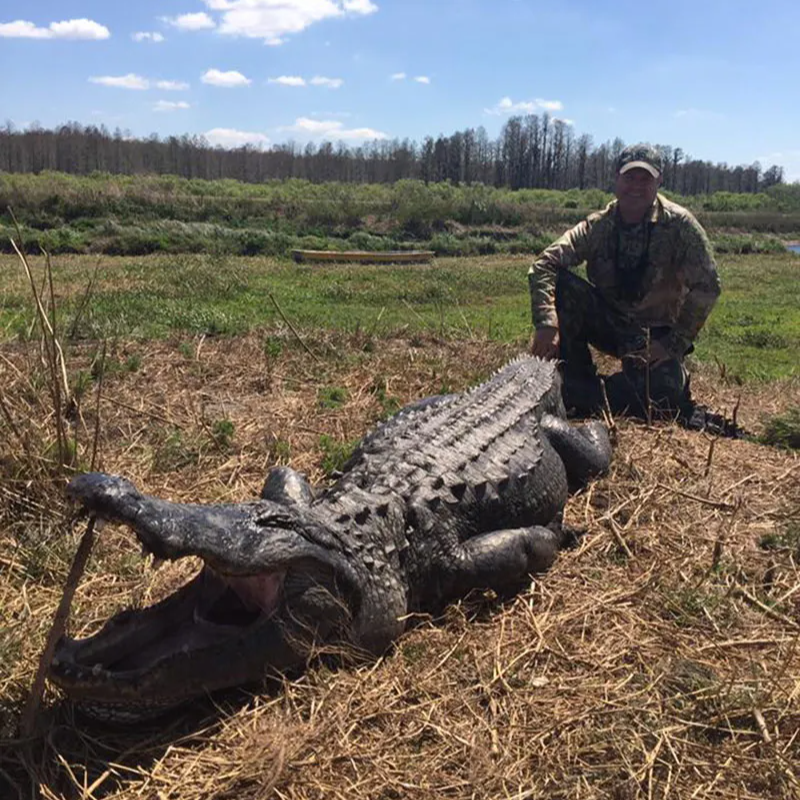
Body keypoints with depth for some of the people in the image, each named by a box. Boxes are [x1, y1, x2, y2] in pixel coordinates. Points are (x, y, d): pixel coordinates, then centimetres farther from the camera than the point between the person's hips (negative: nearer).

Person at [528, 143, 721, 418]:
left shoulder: (679, 225, -12)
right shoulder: (598, 225, -8)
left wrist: (674, 344, -19)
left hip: (655, 334, -2)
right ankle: (576, 382, -10)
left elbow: (706, 286, -13)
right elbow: (544, 265, -18)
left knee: (660, 393, -31)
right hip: (607, 321, 2)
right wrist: (546, 323, -34)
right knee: (561, 285, -23)